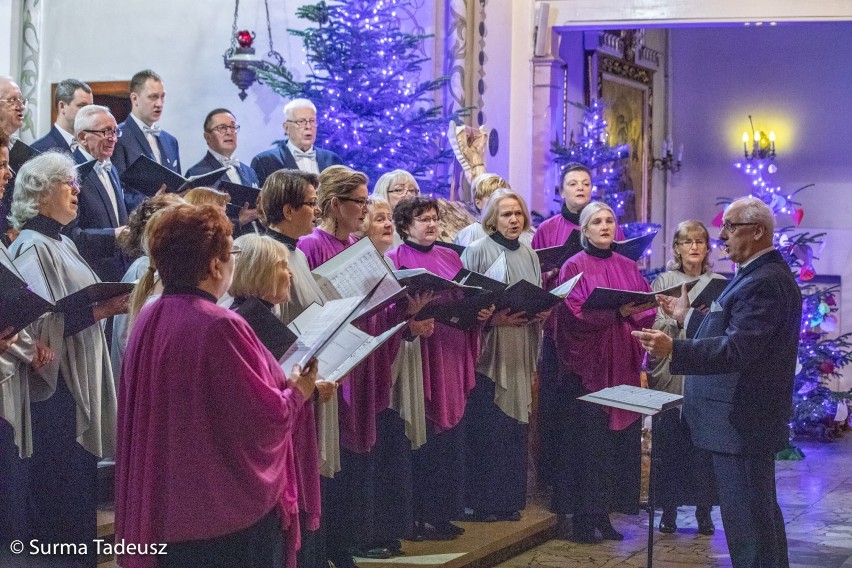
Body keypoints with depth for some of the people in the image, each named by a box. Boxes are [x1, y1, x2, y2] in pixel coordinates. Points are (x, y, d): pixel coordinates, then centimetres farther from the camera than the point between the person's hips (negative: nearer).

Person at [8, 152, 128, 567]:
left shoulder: (63, 244, 14)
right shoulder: (32, 248, -13)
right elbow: (39, 323, -21)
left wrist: (110, 304, 5)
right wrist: (96, 312, -22)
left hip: (81, 380, 9)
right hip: (54, 384, -9)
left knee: (82, 480, 13)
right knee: (62, 486, -4)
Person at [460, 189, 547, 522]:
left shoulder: (529, 255, 14)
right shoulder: (477, 251, -3)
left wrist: (542, 313, 0)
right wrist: (493, 319, -20)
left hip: (520, 353, 5)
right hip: (489, 350, -5)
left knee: (515, 426, 5)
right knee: (487, 427, -7)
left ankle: (509, 499, 13)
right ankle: (484, 502, 1)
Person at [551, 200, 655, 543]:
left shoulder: (628, 267, 15)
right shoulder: (575, 267, 0)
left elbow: (648, 306, 9)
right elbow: (574, 312, -11)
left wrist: (633, 312, -12)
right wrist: (616, 311, -20)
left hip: (622, 364, 5)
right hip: (588, 363, -5)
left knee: (619, 438, 3)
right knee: (588, 440, -7)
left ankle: (604, 515, 10)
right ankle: (583, 519, -1)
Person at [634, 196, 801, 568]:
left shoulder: (765, 282, -20)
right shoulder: (759, 275, 14)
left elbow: (737, 348, -28)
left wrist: (674, 349, -37)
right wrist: (689, 318, 22)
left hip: (742, 421, -11)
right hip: (747, 416, 11)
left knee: (745, 523, -5)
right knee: (761, 513, 20)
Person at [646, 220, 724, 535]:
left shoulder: (719, 284, 9)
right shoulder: (663, 282, 8)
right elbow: (654, 327, -1)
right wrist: (678, 319, -17)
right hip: (670, 372, 0)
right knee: (669, 442, 0)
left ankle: (703, 511, 10)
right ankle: (669, 508, 10)